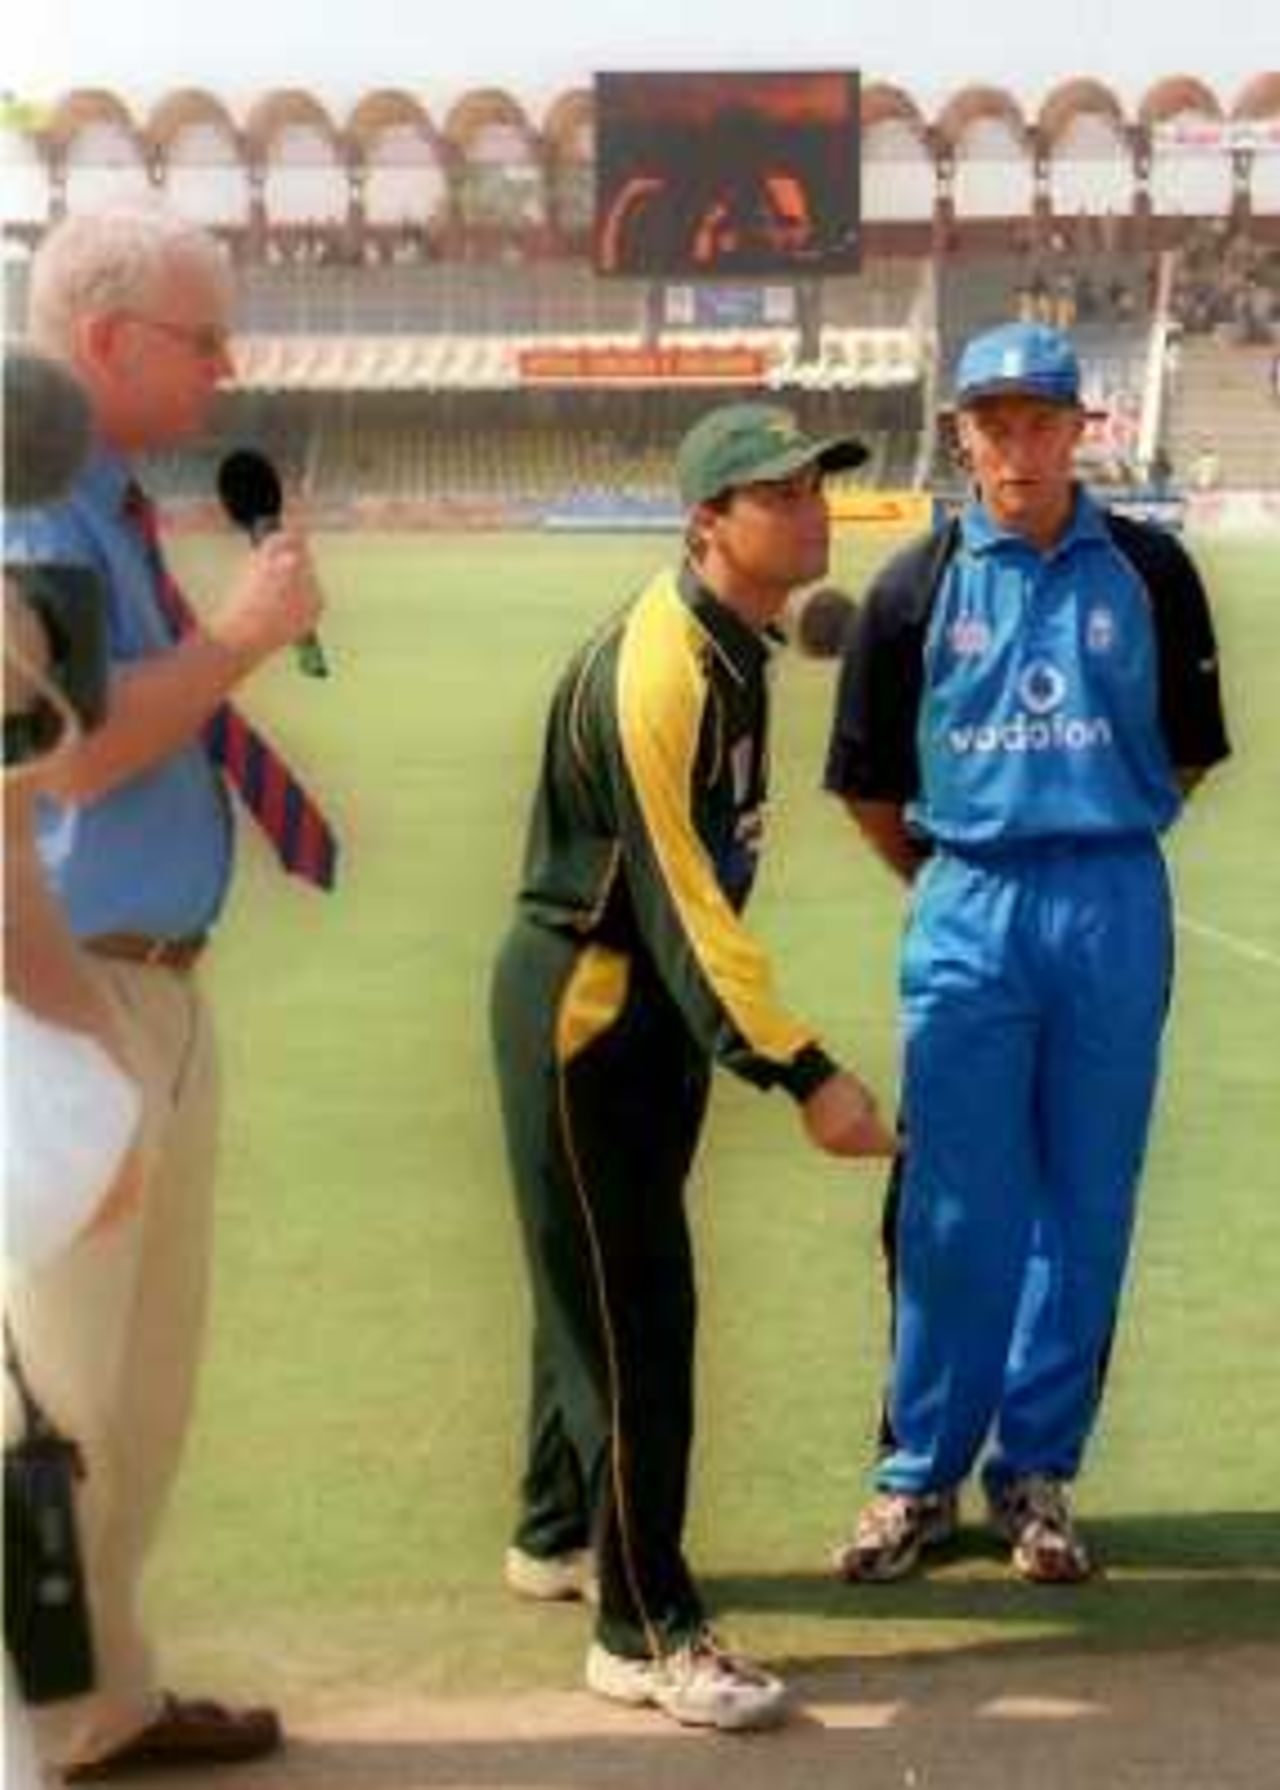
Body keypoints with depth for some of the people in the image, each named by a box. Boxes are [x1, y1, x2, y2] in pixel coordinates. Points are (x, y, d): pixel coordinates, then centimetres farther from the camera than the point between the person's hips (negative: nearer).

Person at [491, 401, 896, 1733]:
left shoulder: (735, 644, 4)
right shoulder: (658, 673, -26)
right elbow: (684, 900, -30)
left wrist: (729, 1036, 18)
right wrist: (803, 1074, -33)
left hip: (653, 998, 9)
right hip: (581, 1002, -9)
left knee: (600, 1276, 21)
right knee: (633, 1307, -5)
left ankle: (558, 1534, 39)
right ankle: (644, 1633, 3)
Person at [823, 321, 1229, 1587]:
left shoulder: (1149, 572, 3)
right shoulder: (918, 587, 2)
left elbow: (1189, 751, 11)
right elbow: (869, 783, 9)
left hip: (1115, 910, 1)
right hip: (966, 916, -1)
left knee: (1087, 1204, 6)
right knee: (954, 1210, 2)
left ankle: (1038, 1472, 17)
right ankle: (920, 1476, 13)